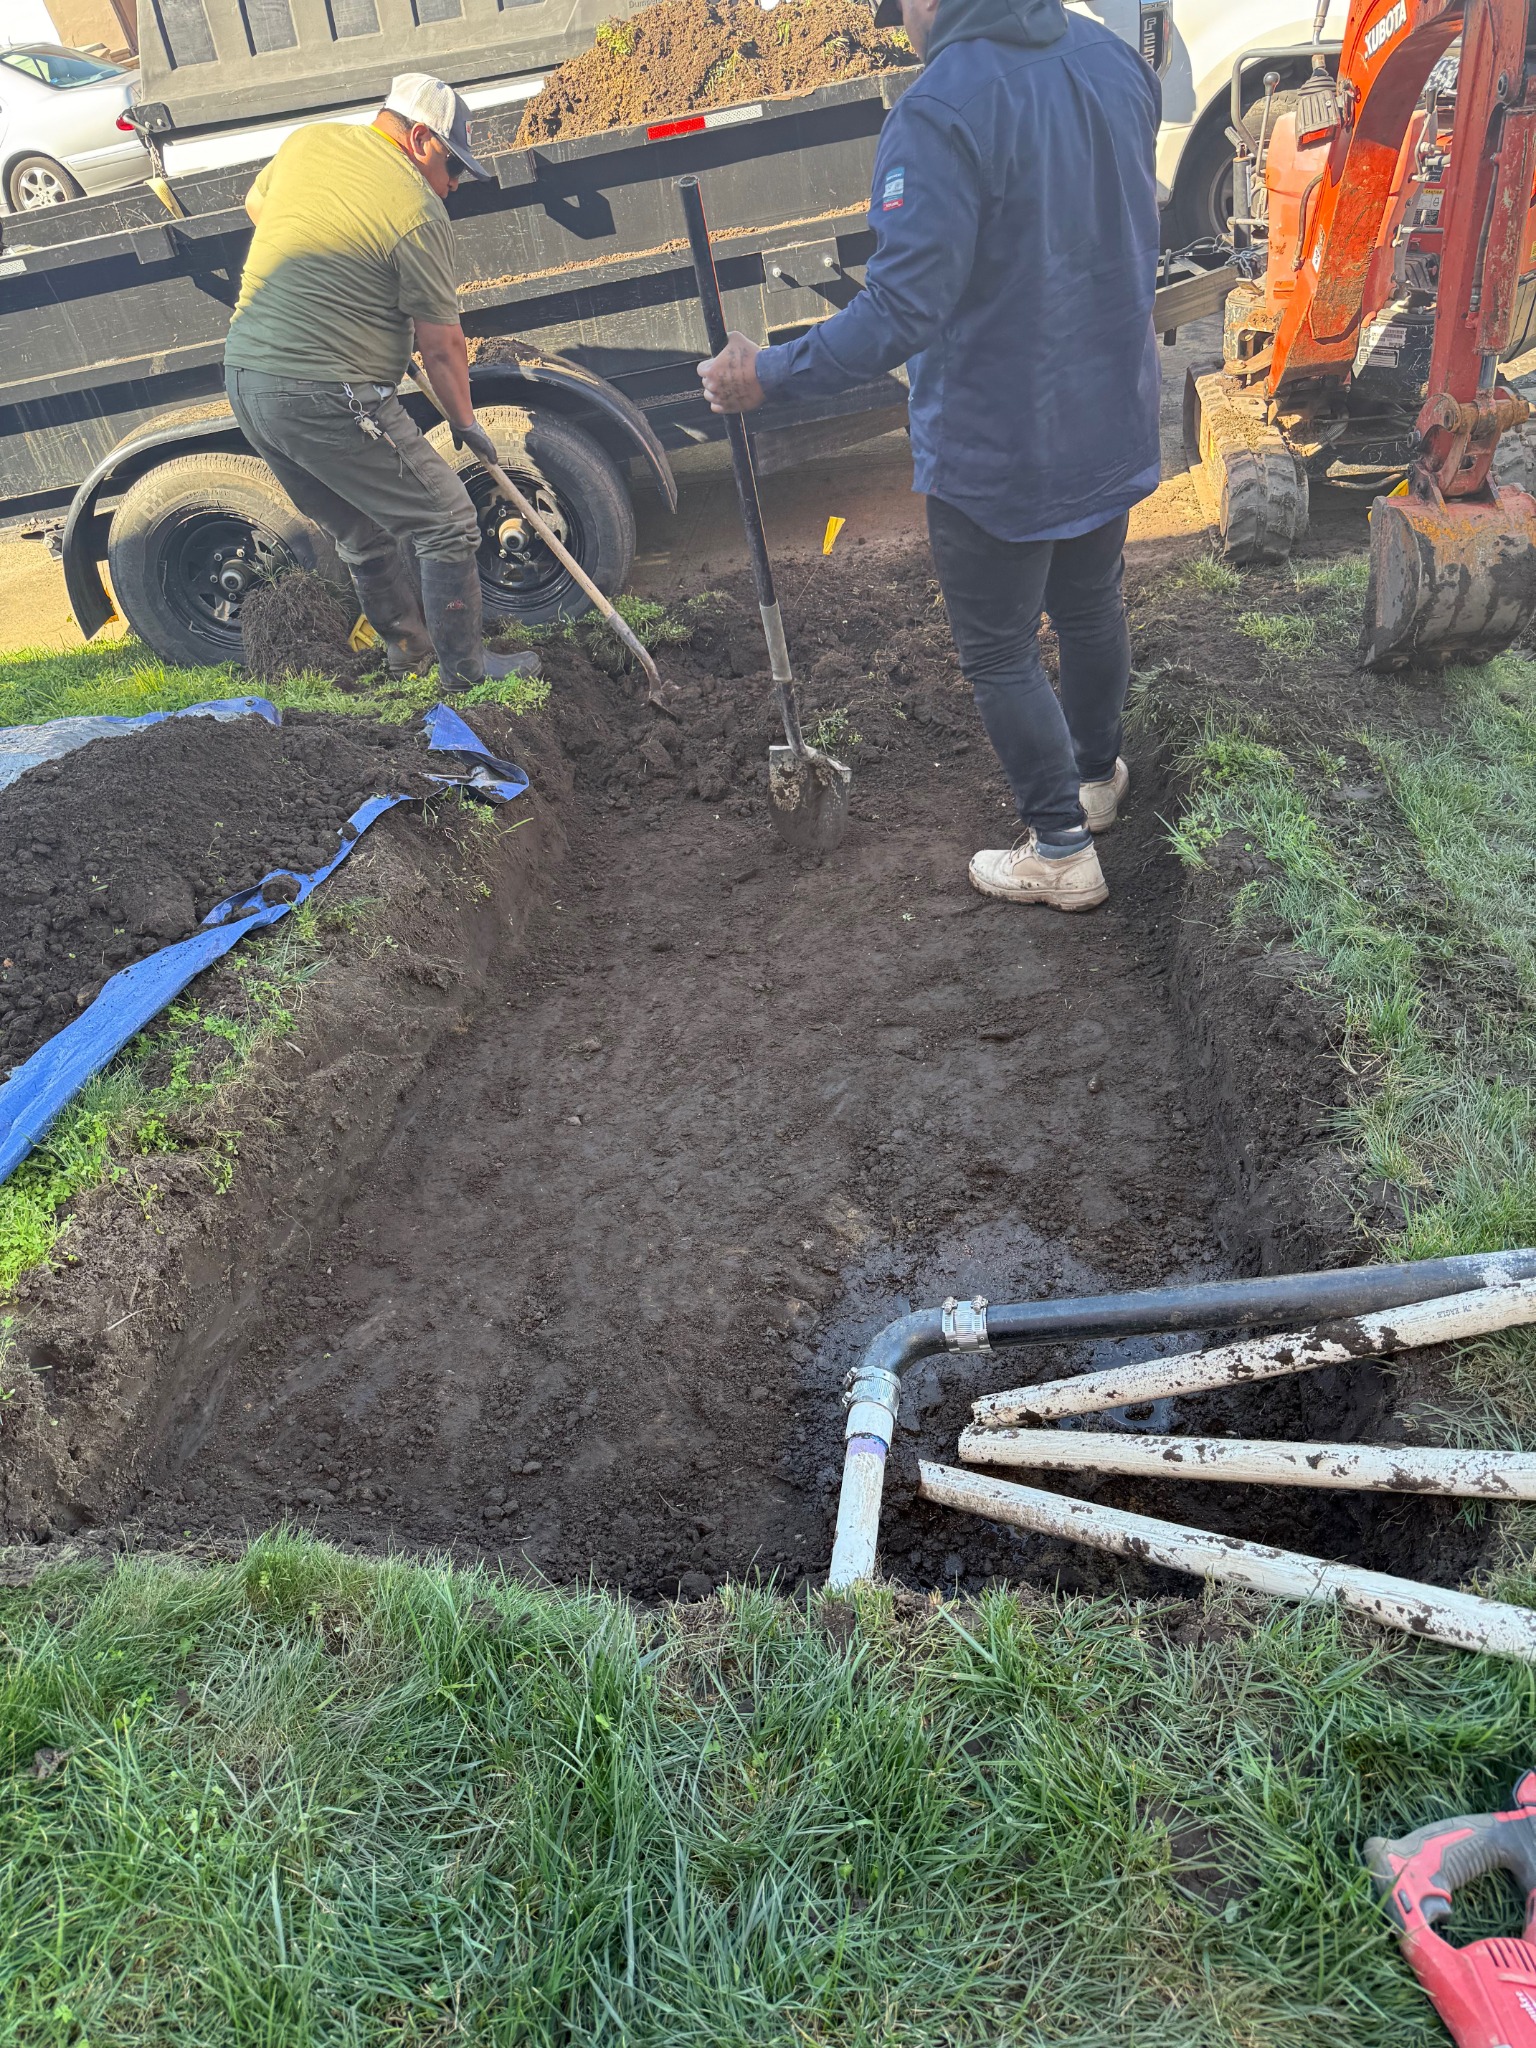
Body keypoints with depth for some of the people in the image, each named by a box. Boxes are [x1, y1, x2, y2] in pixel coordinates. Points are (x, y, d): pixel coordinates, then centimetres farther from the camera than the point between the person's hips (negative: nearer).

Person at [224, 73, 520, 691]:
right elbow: (442, 347, -7)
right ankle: (463, 673, 6)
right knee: (445, 523, 0)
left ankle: (410, 651, 32)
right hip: (324, 397, -9)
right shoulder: (418, 211, -10)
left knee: (364, 534, 21)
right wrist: (466, 422, 7)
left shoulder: (309, 141, 13)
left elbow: (255, 203, 33)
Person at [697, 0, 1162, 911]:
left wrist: (770, 374, -17)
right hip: (1113, 425, 8)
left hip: (997, 453, -8)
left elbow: (904, 309, -28)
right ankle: (1097, 774, 47)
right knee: (1089, 606, 25)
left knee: (999, 651, 7)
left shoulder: (940, 110, -24)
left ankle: (1062, 851, 16)